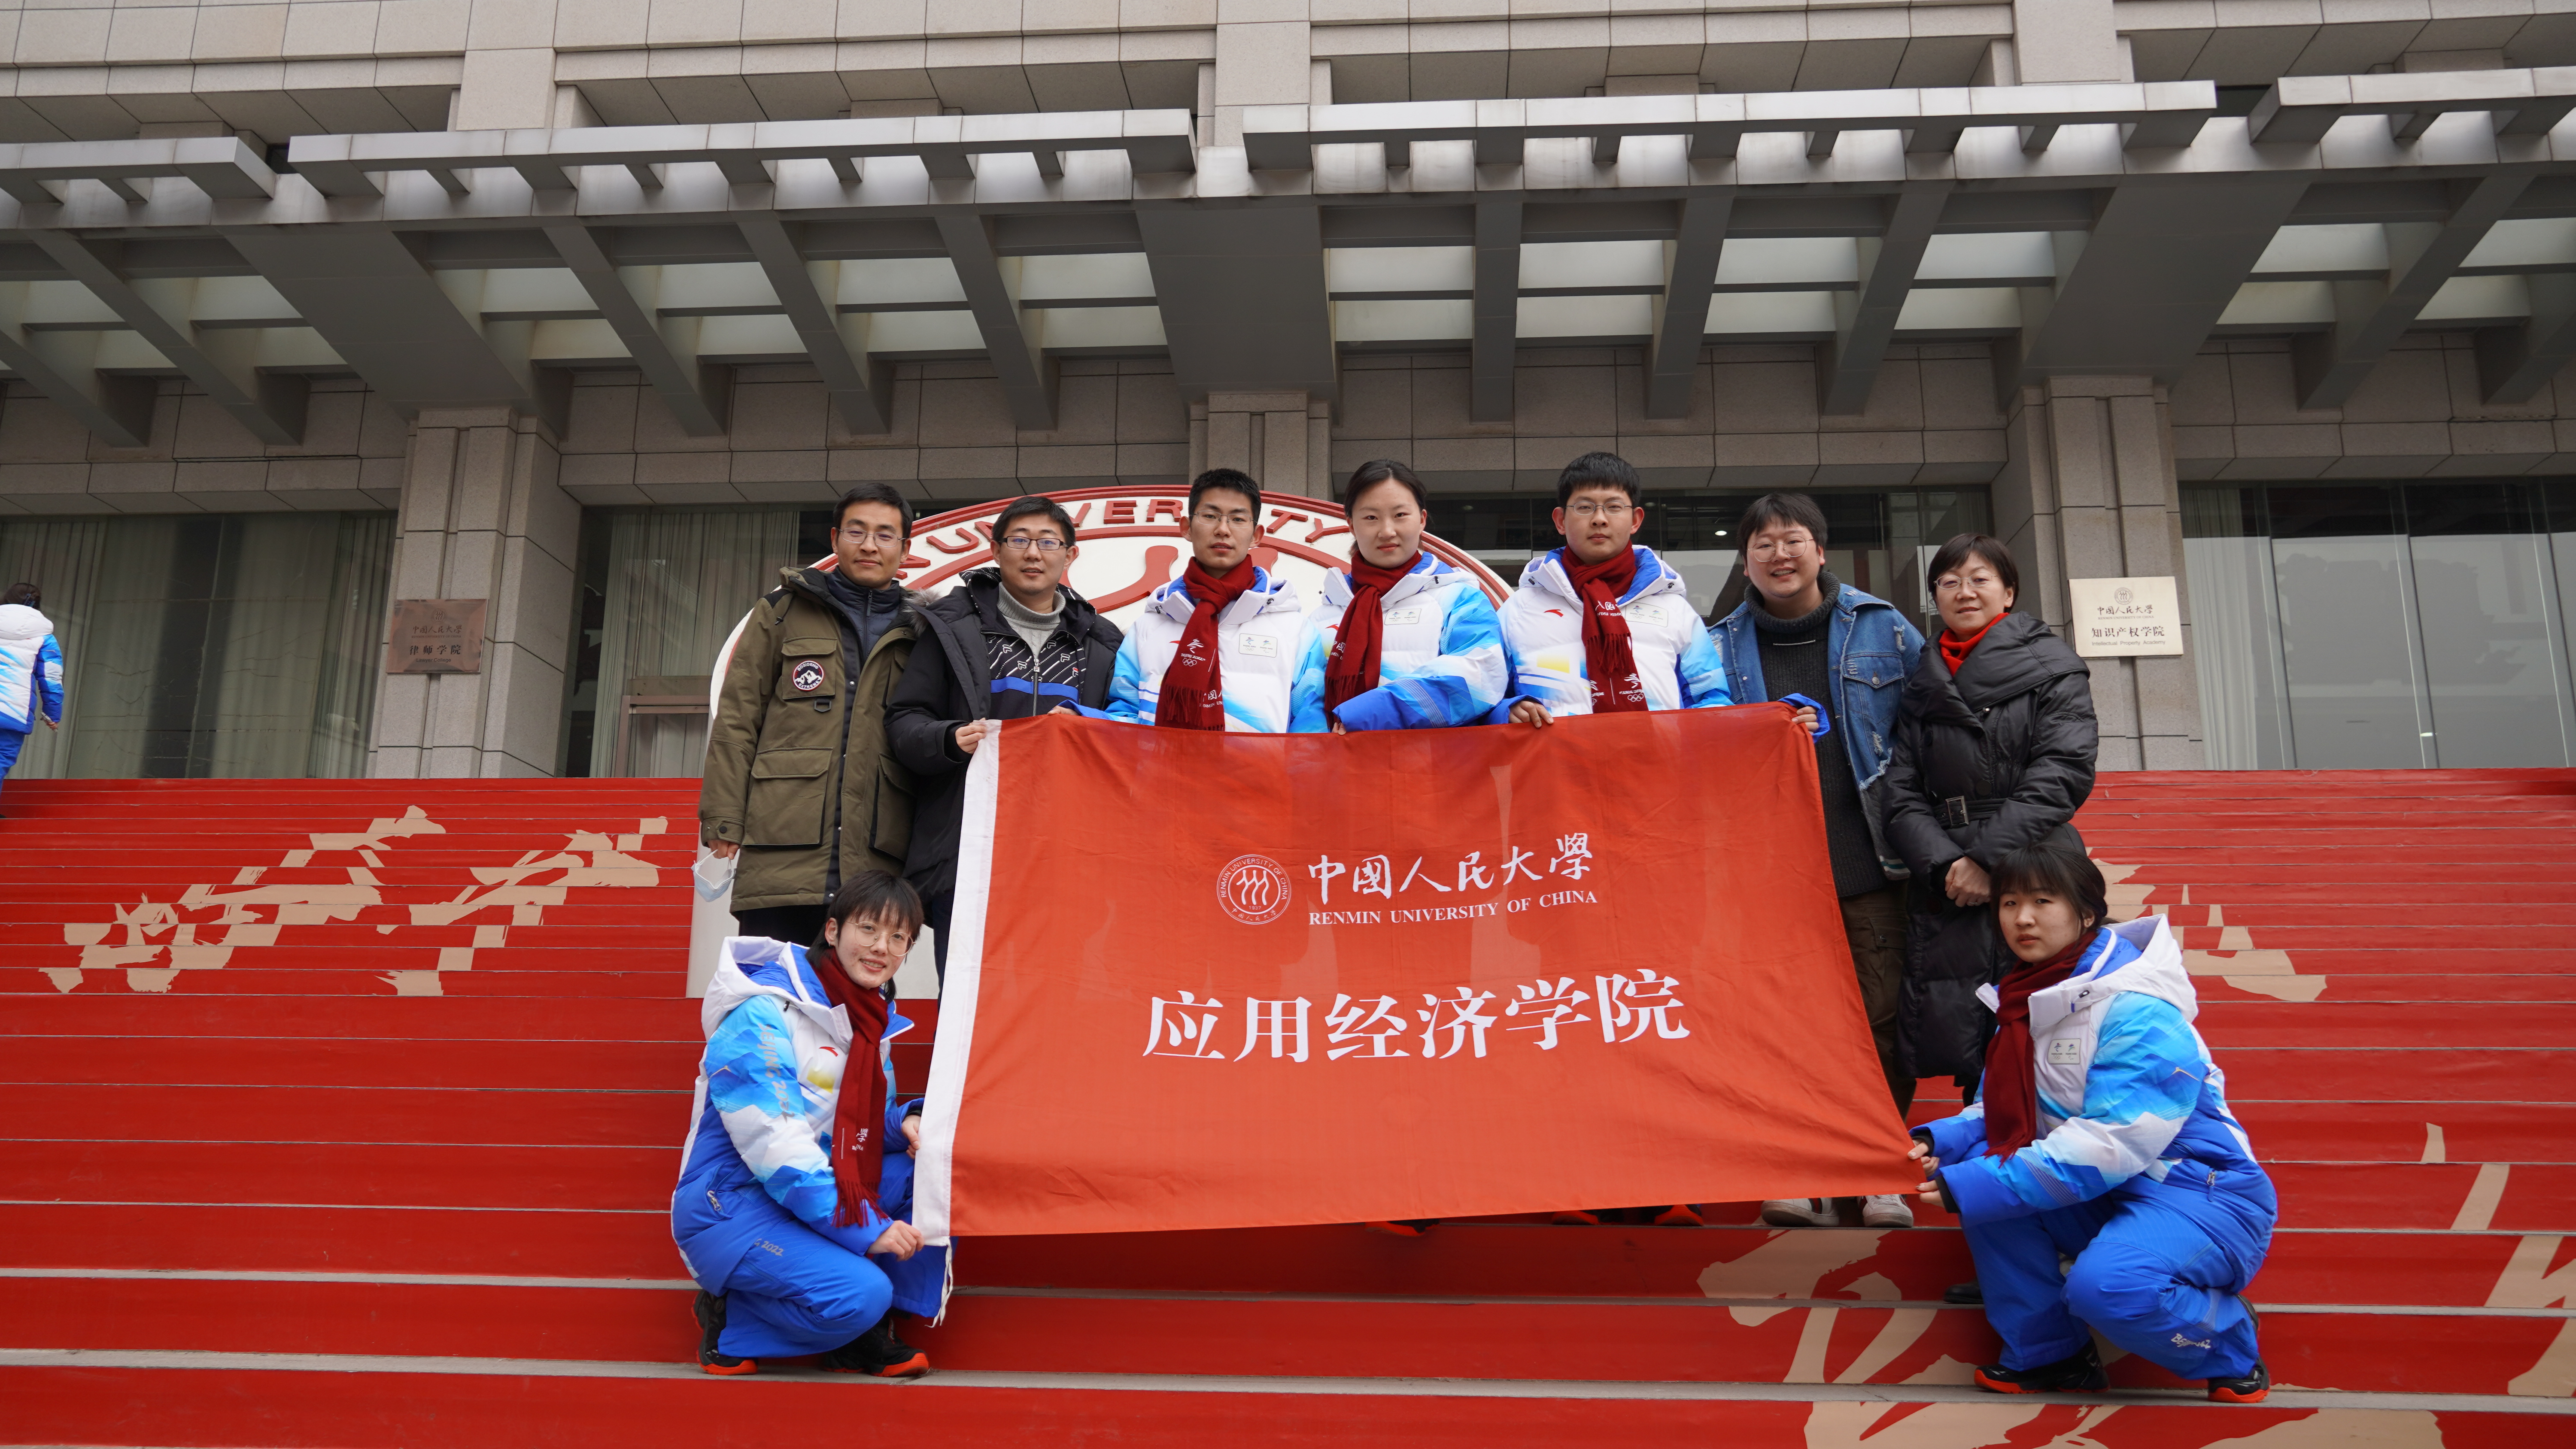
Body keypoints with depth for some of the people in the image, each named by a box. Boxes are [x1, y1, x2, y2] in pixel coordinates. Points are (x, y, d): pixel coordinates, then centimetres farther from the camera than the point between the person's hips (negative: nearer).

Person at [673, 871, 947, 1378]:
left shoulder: (875, 1018, 8)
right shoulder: (761, 1016, -19)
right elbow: (775, 1146, -24)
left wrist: (905, 1123, -9)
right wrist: (866, 1230, -27)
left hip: (815, 1198, 8)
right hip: (733, 1205, -8)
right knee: (862, 1293, -28)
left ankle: (865, 1335, -3)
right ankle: (731, 1319, -3)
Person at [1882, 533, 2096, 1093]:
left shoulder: (2051, 666, 7)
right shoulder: (1919, 685, 16)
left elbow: (2064, 774, -6)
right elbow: (1901, 795, 7)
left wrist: (1987, 856, -13)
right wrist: (1944, 863, -10)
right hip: (1944, 897, 3)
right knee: (1947, 1042, -1)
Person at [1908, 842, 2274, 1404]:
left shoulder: (2140, 1013, -23)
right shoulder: (2025, 999, 4)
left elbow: (2109, 1144, -30)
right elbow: (2005, 1111, 7)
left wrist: (1980, 1188, -33)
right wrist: (1943, 1140, -15)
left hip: (2203, 1194, -8)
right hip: (2103, 1197, 8)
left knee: (2107, 1284, -35)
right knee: (1973, 1162, -13)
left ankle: (2226, 1338, 0)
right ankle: (2046, 1352, 0)